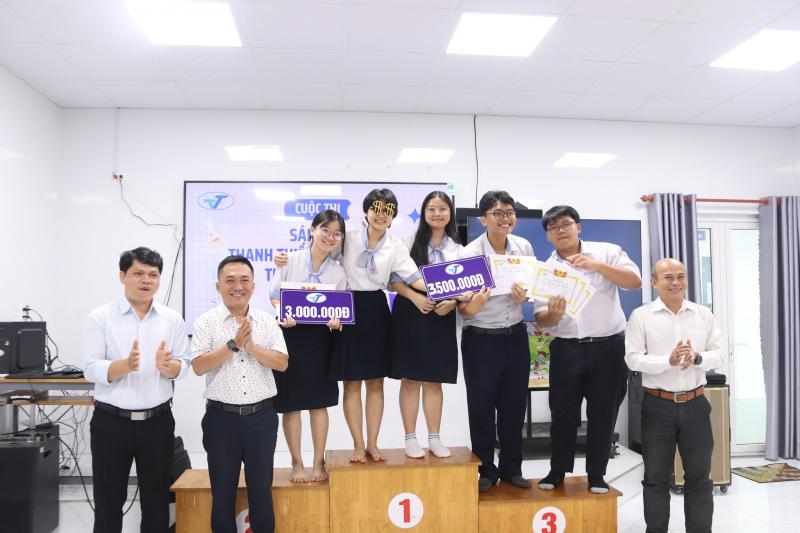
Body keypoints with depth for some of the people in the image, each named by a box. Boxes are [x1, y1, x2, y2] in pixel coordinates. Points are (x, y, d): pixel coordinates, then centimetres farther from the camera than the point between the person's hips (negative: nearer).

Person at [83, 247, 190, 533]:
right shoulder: (100, 317, -5)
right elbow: (91, 369, -10)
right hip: (111, 421, -2)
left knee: (157, 498, 13)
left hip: (157, 421, 2)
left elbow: (183, 367, 0)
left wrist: (166, 365, -22)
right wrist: (126, 365, -28)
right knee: (109, 498, 10)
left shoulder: (173, 319, 2)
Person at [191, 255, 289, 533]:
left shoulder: (267, 321, 4)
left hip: (262, 416, 2)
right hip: (222, 417, -1)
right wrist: (234, 344, -18)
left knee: (262, 488, 11)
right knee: (222, 490, 11)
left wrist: (251, 346, -15)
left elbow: (282, 363, -3)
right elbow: (199, 366, -11)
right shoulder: (206, 322, -2)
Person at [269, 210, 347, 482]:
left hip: (321, 338, 2)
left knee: (319, 402, 7)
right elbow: (275, 296, 0)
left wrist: (336, 319, -17)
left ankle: (318, 463, 20)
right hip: (290, 335, -1)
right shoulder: (290, 261, -4)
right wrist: (284, 314, -19)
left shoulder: (339, 271, 2)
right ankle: (297, 464, 20)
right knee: (291, 403, 5)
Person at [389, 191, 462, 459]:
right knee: (410, 379, 2)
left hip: (441, 317, 2)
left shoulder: (458, 248, 9)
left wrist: (451, 303, -12)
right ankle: (410, 438, 12)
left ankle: (434, 438, 17)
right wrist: (415, 297, -17)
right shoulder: (410, 241, 2)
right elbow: (394, 278, -3)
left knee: (434, 380, 8)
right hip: (410, 314, -2)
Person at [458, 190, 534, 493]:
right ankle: (486, 470, 25)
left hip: (516, 336, 4)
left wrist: (523, 296, -11)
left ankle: (512, 468, 31)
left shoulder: (524, 247, -1)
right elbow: (462, 307, -12)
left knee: (514, 405, 13)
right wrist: (472, 308, -35)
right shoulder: (470, 253, -14)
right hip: (480, 339, -4)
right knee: (481, 408, 6)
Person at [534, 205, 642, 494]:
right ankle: (557, 471, 25)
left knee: (603, 413, 7)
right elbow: (541, 321, 0)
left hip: (609, 347, -1)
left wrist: (597, 265, -21)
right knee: (563, 413, 7)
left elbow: (635, 281, -12)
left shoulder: (606, 252, 1)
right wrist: (553, 314, -24)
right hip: (567, 349, 1)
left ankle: (596, 475, 24)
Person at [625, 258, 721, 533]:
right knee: (656, 478, 8)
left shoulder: (703, 314, 6)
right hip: (658, 405, -2)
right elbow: (633, 359, -9)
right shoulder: (641, 316, -3)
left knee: (699, 476, 12)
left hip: (695, 404, 3)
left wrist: (697, 358, -15)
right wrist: (669, 361, -22)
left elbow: (718, 355, 5)